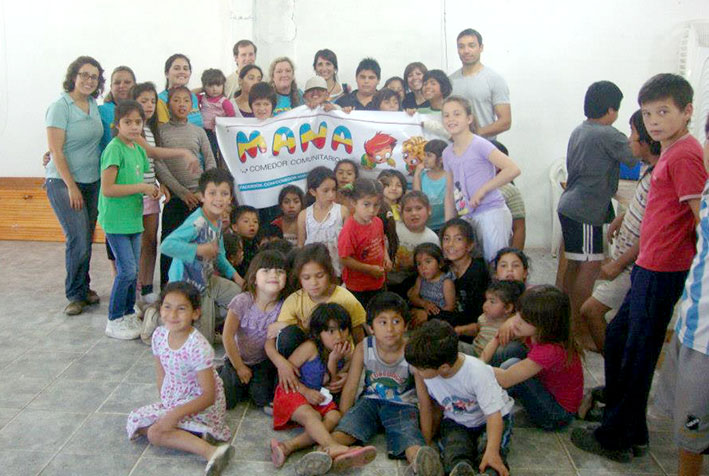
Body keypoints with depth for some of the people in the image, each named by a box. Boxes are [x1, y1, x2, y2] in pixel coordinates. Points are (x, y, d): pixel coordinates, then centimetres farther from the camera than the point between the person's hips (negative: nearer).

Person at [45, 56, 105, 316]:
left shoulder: (94, 105, 8)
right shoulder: (60, 107, -11)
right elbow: (56, 152, -13)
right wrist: (71, 186, -14)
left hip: (92, 181, 6)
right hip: (63, 182, -6)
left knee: (87, 239, 8)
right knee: (79, 240, -9)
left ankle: (83, 288, 23)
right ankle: (76, 294, 8)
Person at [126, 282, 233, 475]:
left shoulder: (198, 347, -27)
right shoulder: (159, 335, -5)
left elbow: (208, 395, -25)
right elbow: (162, 375, 8)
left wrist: (175, 414, -32)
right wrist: (164, 403, -3)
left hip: (202, 405, -8)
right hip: (172, 401, 9)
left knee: (156, 433, -22)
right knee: (137, 421, 0)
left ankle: (211, 452, -30)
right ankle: (193, 434, -8)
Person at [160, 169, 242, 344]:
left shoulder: (218, 221, 2)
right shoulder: (197, 223, -27)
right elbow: (166, 245, -37)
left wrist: (234, 275, 12)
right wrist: (198, 249, -36)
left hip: (208, 280, 8)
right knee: (204, 339, 2)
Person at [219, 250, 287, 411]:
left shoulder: (284, 305, -15)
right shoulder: (242, 301, -21)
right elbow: (228, 336, -16)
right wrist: (240, 368, -10)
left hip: (264, 362, 1)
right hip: (238, 359, -1)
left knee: (263, 399, -17)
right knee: (225, 401, -7)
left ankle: (251, 387, 16)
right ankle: (224, 374, 22)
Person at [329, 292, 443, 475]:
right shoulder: (363, 349, -11)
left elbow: (424, 400, -12)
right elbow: (350, 388, -3)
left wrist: (426, 443, -12)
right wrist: (342, 422, -5)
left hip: (403, 406, -2)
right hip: (370, 401, 2)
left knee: (412, 445, -33)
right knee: (340, 435, -26)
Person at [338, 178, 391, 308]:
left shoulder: (377, 222, -2)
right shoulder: (349, 229, -25)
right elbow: (345, 259, -24)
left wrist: (386, 258, -1)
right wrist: (370, 269, -21)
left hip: (378, 283, 7)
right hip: (357, 287, -7)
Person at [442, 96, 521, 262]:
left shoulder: (479, 145, -8)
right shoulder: (447, 153, 11)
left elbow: (513, 170, -18)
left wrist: (482, 190, -17)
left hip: (491, 212, -6)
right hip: (466, 216, 6)